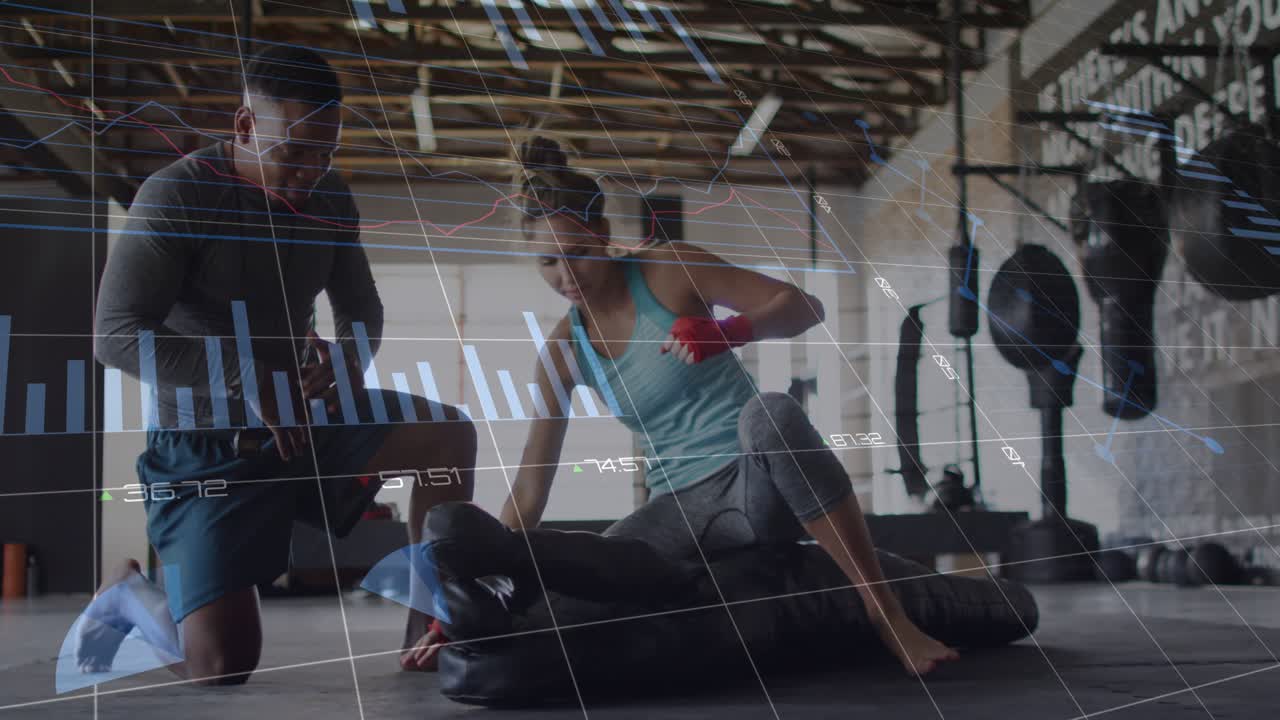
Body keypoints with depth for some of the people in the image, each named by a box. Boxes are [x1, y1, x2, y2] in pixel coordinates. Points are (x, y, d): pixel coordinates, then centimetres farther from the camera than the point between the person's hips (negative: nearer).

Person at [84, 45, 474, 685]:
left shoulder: (328, 198, 3)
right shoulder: (177, 194, -16)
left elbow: (362, 309, 14)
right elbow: (115, 335, -23)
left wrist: (352, 360, -11)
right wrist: (245, 379, -33)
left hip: (304, 418, 6)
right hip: (205, 446, -6)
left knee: (450, 434, -13)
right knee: (223, 666, -15)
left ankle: (428, 635, -3)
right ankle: (127, 594, 19)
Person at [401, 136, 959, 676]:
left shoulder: (669, 271, -7)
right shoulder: (565, 349, 1)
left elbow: (803, 306, -9)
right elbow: (529, 488, 2)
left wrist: (728, 333, -30)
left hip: (759, 481, -3)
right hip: (680, 506, 4)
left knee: (771, 414, -38)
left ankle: (886, 614, -30)